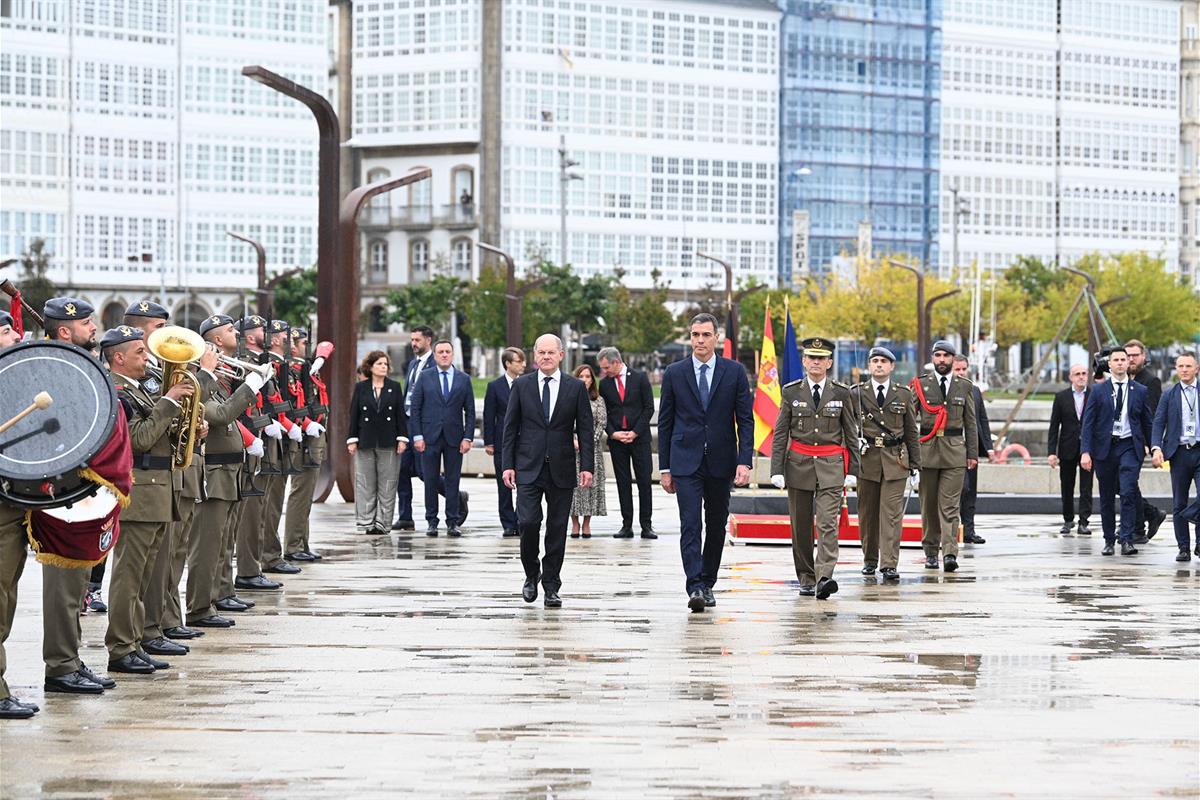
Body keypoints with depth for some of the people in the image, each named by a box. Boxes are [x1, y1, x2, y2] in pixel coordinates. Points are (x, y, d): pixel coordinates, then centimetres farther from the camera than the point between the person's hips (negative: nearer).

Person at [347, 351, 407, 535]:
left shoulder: (394, 387, 6)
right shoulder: (361, 387, 5)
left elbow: (400, 415, 5)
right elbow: (354, 415, 4)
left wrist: (402, 438, -2)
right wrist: (352, 440, -1)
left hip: (388, 443, 0)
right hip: (365, 442, 0)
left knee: (387, 485, 1)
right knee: (366, 485, 2)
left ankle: (382, 522, 5)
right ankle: (366, 522, 6)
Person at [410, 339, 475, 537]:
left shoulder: (464, 379, 7)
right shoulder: (425, 377, 5)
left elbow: (470, 411, 7)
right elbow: (415, 408, 3)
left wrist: (468, 437, -2)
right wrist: (417, 436, -5)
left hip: (454, 437, 1)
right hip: (430, 437, 0)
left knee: (452, 481, 1)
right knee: (430, 480, 1)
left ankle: (453, 522, 5)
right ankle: (432, 522, 7)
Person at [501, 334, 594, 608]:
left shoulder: (576, 387, 4)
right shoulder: (521, 385, 4)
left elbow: (585, 429, 4)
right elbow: (510, 427, 5)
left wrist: (587, 467, -4)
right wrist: (508, 465, -2)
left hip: (561, 469, 1)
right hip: (528, 468, 0)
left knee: (557, 529, 2)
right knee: (528, 522, -11)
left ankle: (551, 586, 11)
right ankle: (531, 575, 12)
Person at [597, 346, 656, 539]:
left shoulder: (640, 378, 0)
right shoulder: (604, 384, 7)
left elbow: (649, 408, -2)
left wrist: (635, 432, -9)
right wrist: (613, 433, -8)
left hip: (639, 437, -2)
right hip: (616, 440, 2)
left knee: (644, 482, -2)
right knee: (623, 483, 2)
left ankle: (646, 525, 2)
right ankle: (627, 525, 5)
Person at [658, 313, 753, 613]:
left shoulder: (734, 372, 2)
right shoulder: (674, 373, 3)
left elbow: (745, 419, 1)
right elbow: (665, 423, 6)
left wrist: (744, 462, -10)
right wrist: (665, 467, 3)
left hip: (721, 462, 1)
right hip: (686, 462, -1)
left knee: (716, 526, 9)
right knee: (690, 525, -12)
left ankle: (707, 584, 23)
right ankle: (695, 588, -19)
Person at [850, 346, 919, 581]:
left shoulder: (903, 395, 9)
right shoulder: (856, 394, 5)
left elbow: (911, 432, 11)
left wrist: (915, 464, 8)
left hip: (895, 462, 0)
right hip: (865, 460, 0)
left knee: (891, 513, -7)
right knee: (867, 514, 7)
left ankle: (889, 564, -8)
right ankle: (869, 559, 21)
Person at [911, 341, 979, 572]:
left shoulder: (964, 386, 9)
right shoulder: (920, 385, 5)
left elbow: (971, 423, 11)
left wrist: (973, 453, 6)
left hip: (954, 451, -1)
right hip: (927, 449, 1)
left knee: (949, 505, -8)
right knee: (928, 505, 6)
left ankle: (950, 553, -14)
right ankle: (931, 552, 15)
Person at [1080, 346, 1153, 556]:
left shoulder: (1140, 391, 6)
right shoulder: (1098, 390, 3)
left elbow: (1147, 422, 16)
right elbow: (1088, 423, -1)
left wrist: (1148, 445, 14)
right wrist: (1085, 452, -10)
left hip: (1130, 446, -1)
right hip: (1104, 448, 1)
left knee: (1128, 493, -16)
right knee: (1107, 497, 7)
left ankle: (1127, 540, -17)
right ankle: (1109, 540, 18)